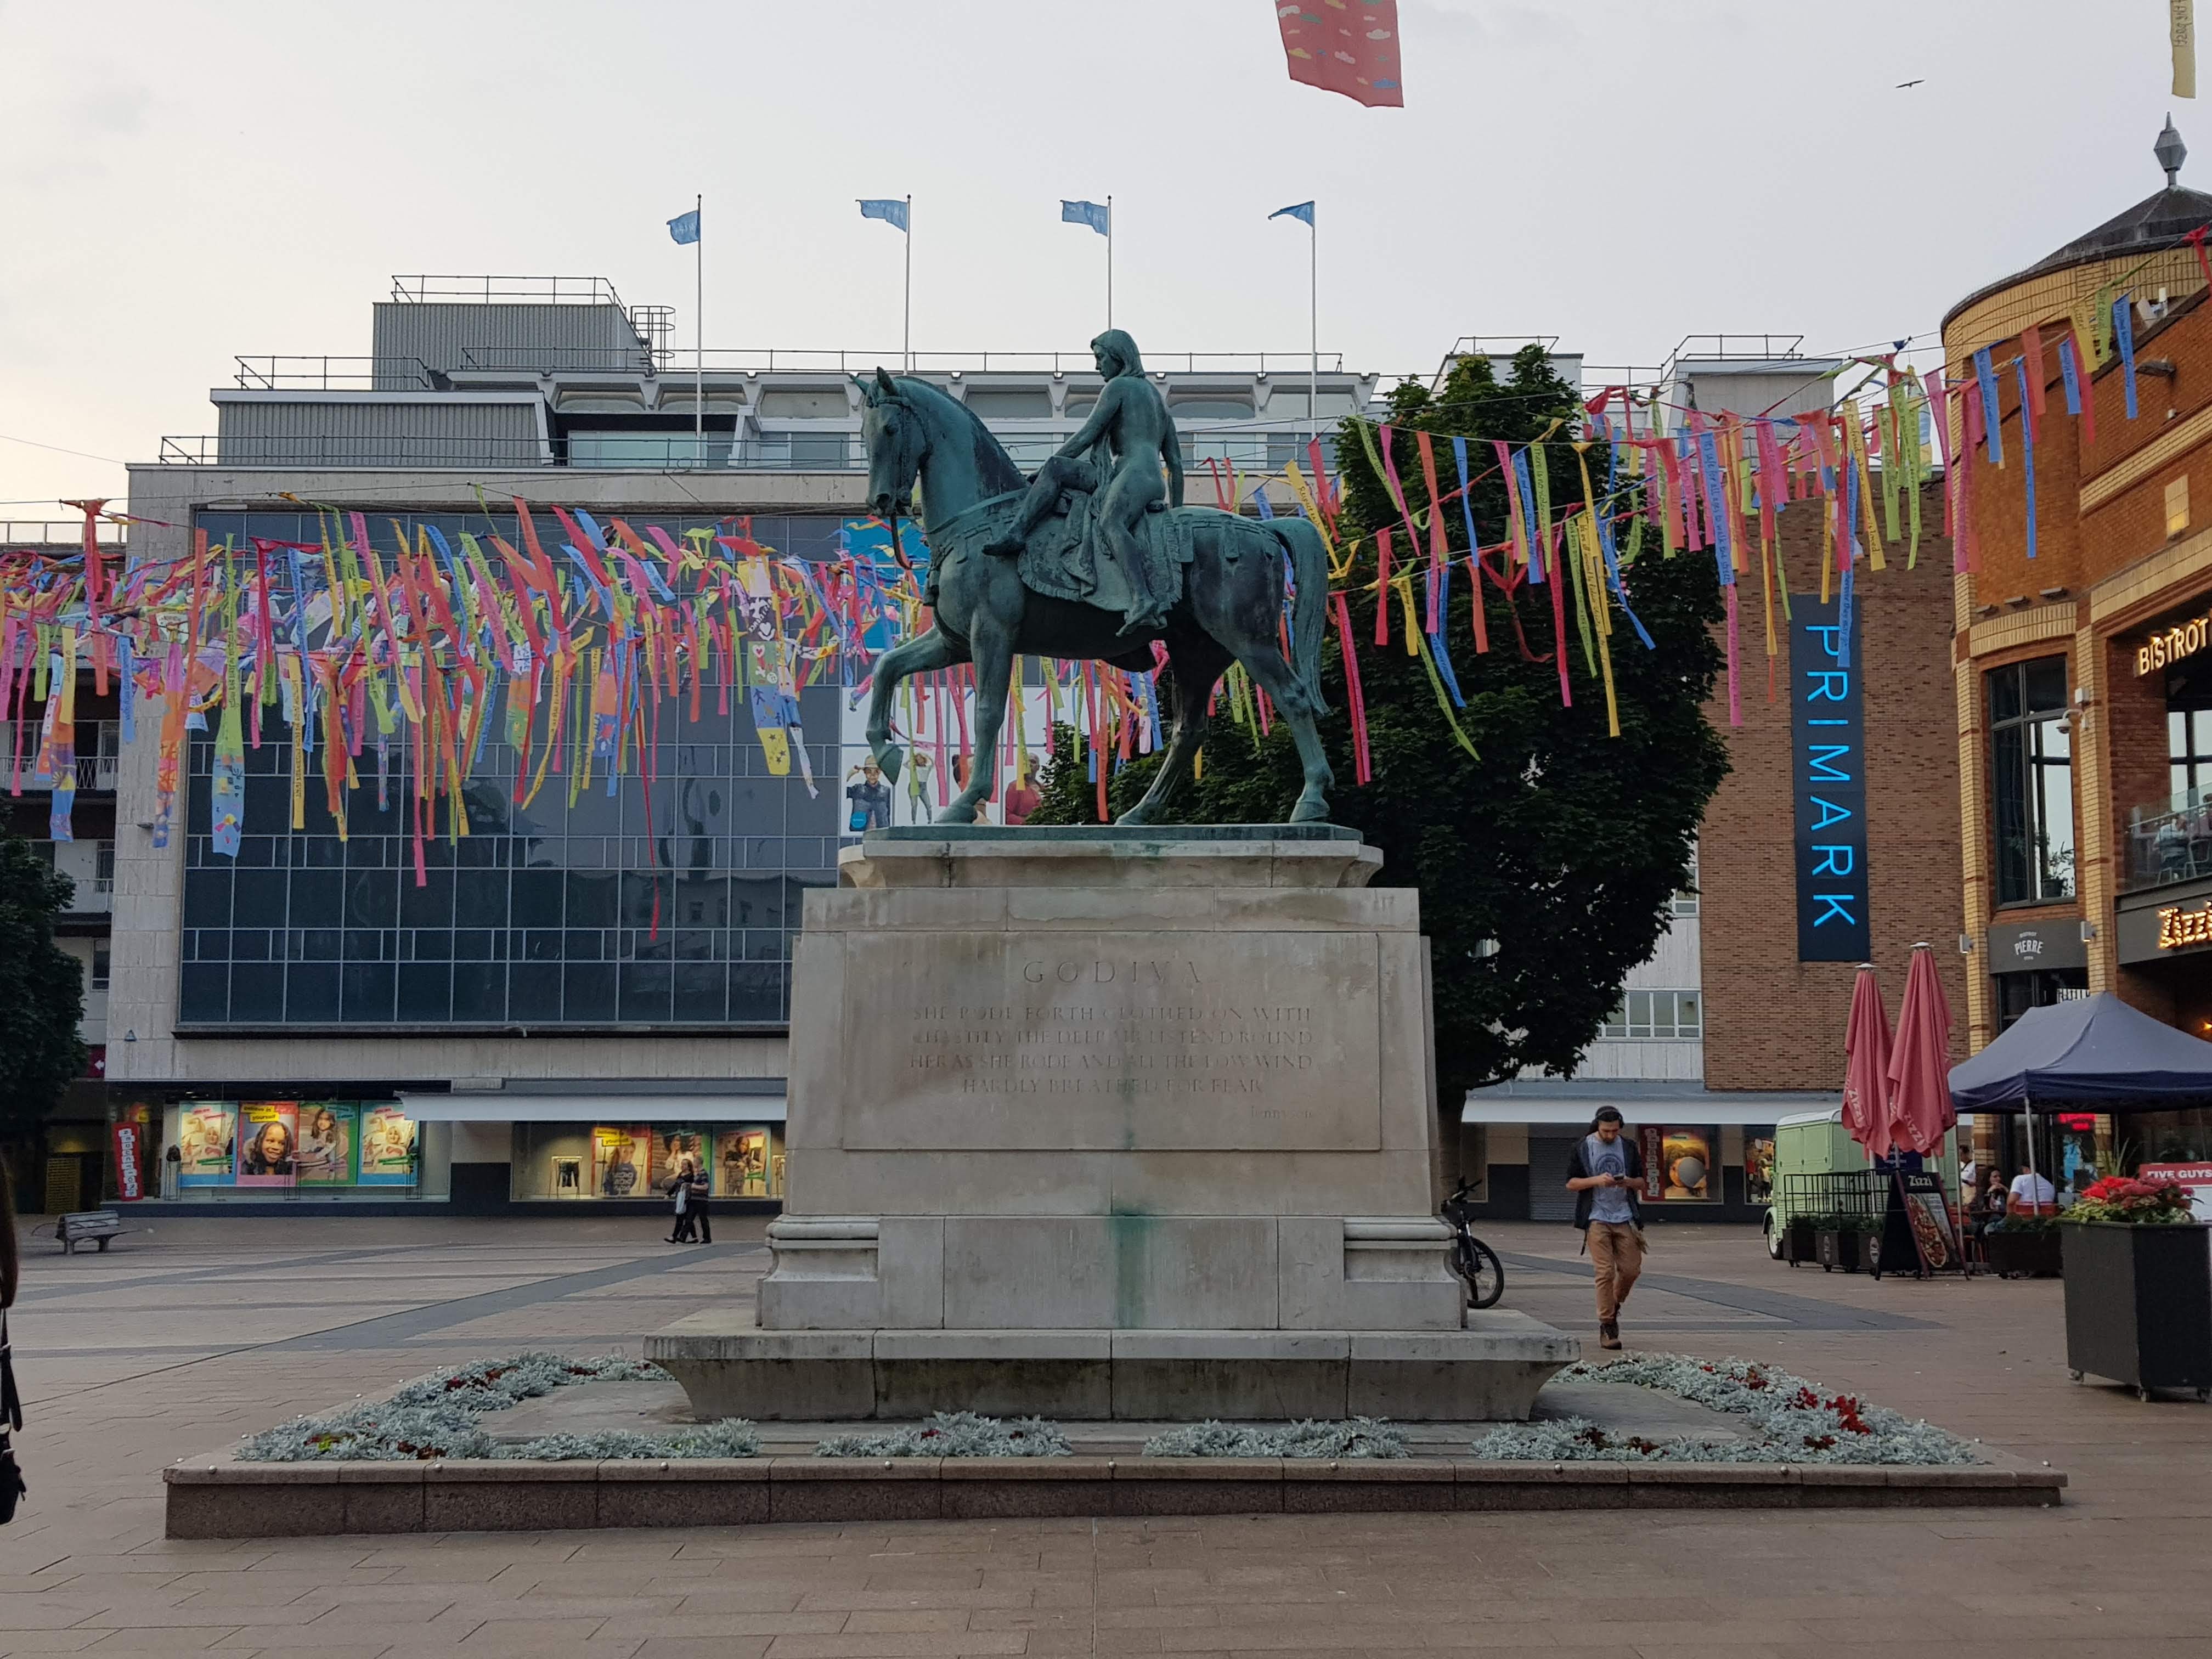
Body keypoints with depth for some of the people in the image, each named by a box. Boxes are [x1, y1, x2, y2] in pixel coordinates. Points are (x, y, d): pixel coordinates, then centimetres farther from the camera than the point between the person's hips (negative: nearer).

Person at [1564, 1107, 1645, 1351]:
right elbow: (1571, 1183, 1)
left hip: (1625, 1218, 3)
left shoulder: (1629, 1147, 9)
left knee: (1631, 1270, 0)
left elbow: (1641, 1182, 14)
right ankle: (1607, 1326, -4)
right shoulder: (1582, 1148, 1)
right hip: (1597, 1218, -3)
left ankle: (1613, 1307, 28)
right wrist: (1597, 1180, -16)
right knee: (1605, 1272, -10)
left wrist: (1629, 1182, -10)